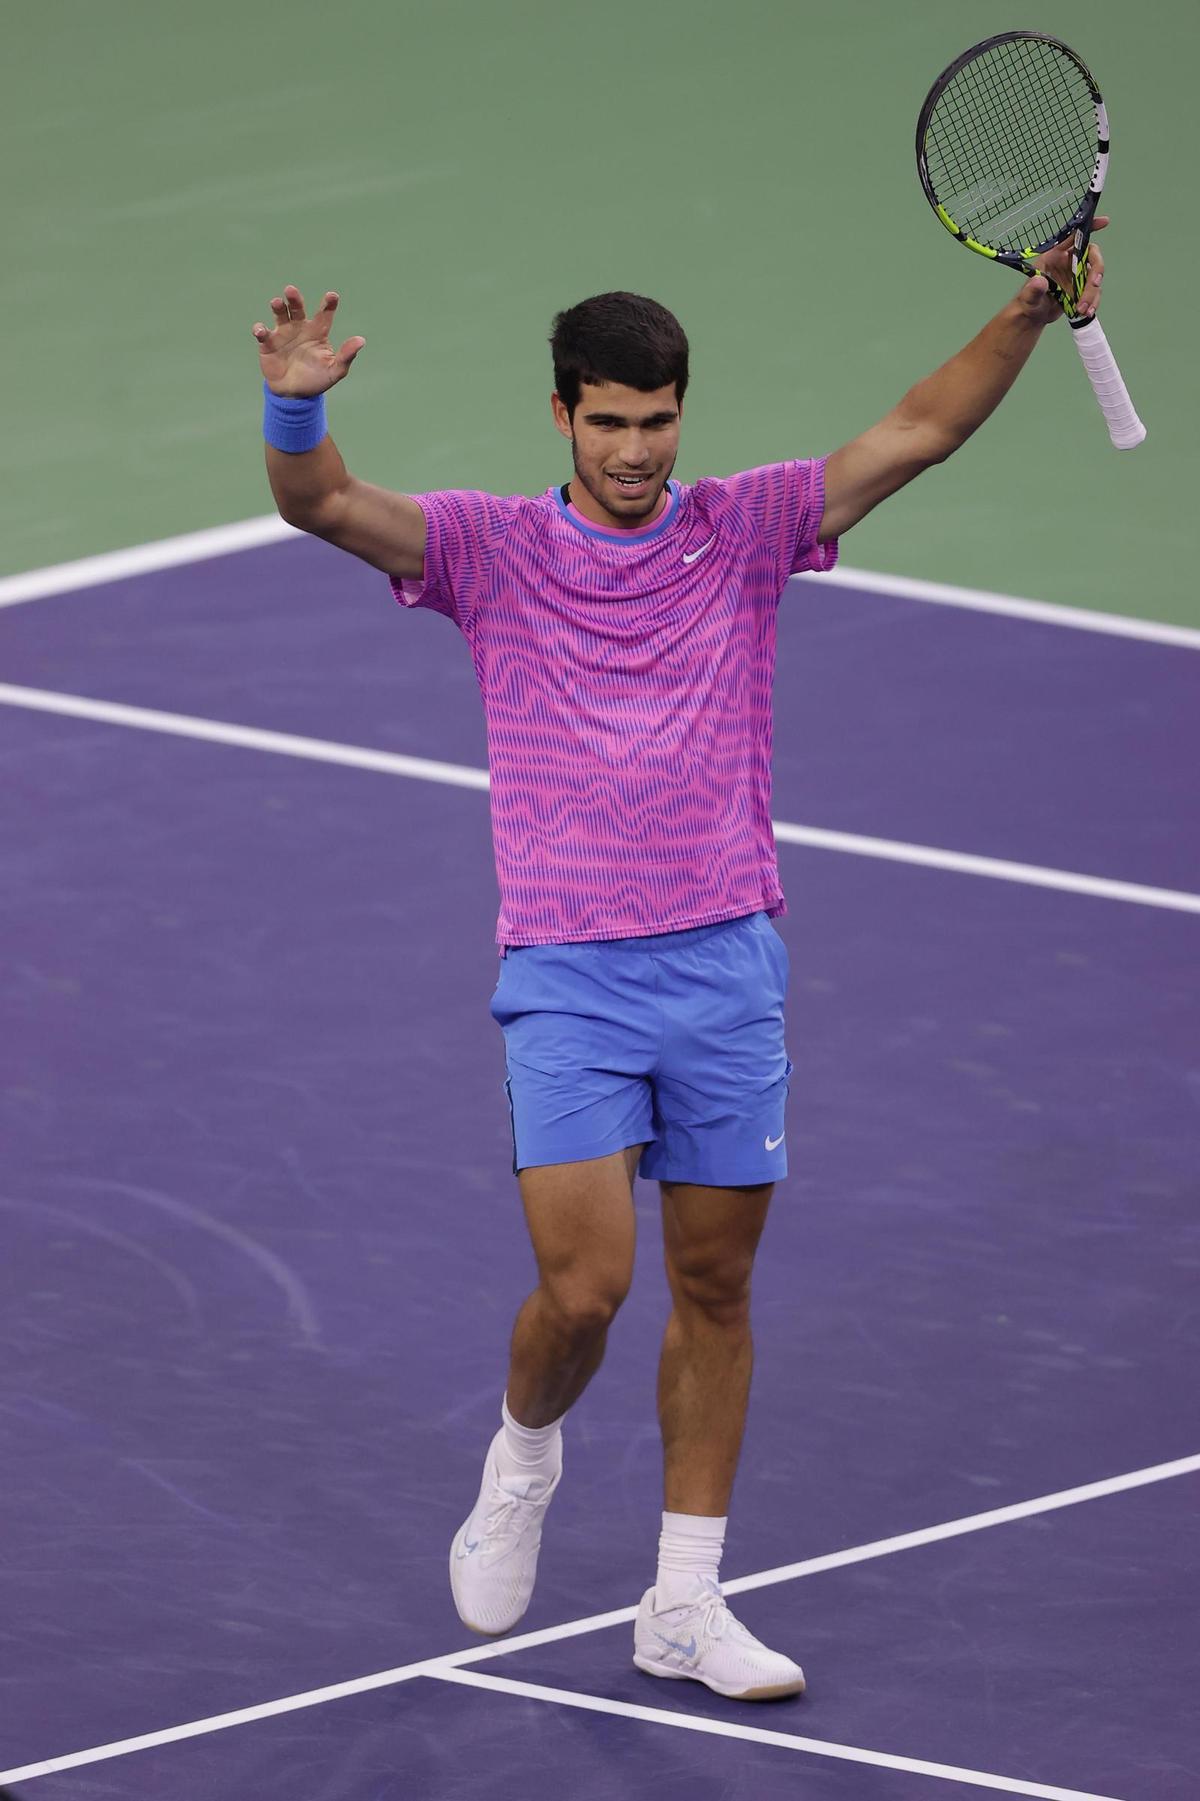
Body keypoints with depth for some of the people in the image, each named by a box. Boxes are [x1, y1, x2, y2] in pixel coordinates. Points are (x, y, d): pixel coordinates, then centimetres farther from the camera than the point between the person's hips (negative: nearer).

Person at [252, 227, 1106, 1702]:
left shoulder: (742, 529, 6)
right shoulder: (494, 549, 2)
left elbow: (914, 434, -1)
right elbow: (320, 506, -10)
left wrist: (1027, 318, -16)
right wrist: (297, 407, -32)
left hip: (727, 968, 3)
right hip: (568, 976, -3)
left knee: (714, 1287, 6)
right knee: (583, 1286, -13)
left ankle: (684, 1605, 15)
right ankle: (523, 1456, 20)